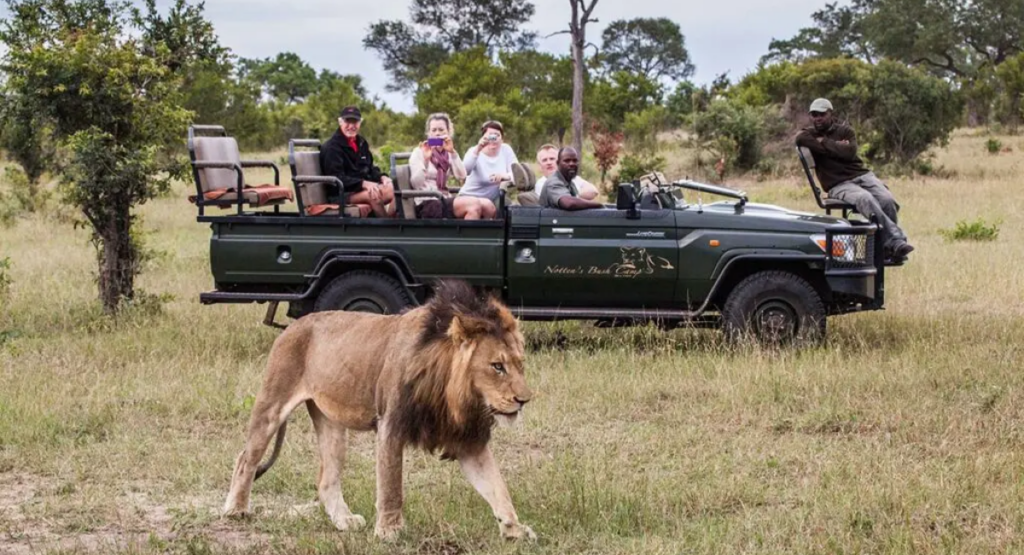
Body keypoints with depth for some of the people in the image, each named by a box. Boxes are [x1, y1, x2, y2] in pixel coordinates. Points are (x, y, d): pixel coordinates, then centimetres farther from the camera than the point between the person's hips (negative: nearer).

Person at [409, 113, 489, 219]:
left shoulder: (448, 154, 18)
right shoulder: (419, 152, 4)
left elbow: (461, 176, 0)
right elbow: (416, 184, -9)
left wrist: (453, 152, -10)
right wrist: (425, 160, -20)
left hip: (444, 200, 6)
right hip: (426, 203, -6)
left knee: (475, 206, -22)